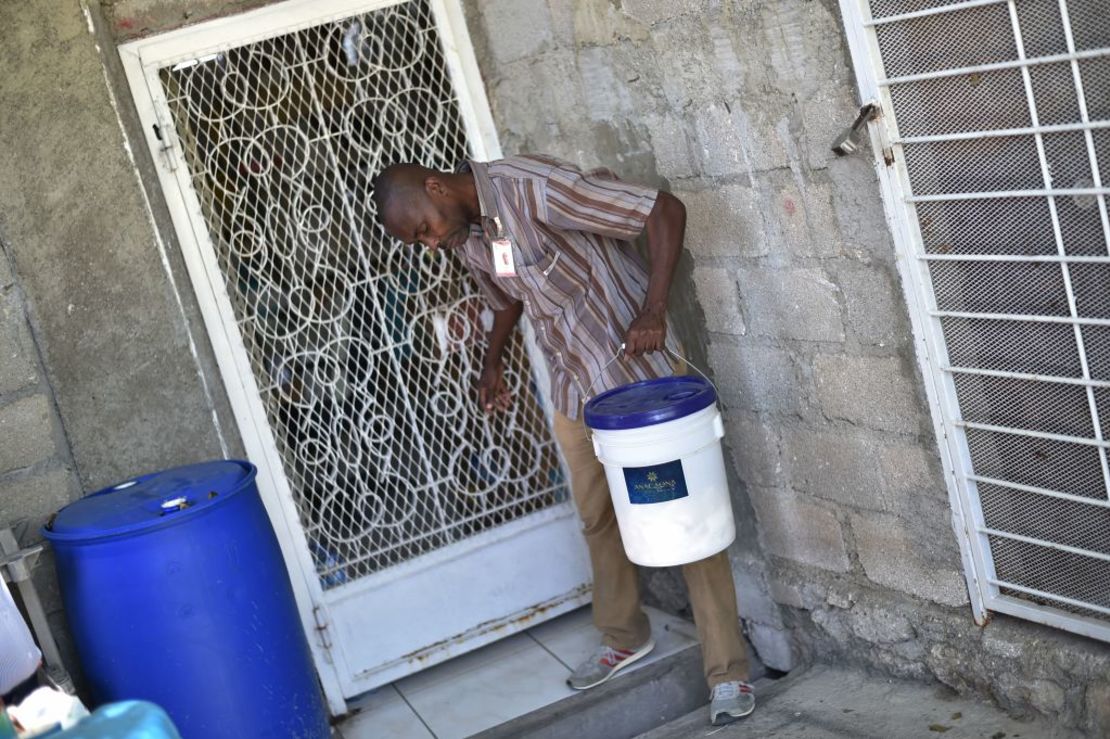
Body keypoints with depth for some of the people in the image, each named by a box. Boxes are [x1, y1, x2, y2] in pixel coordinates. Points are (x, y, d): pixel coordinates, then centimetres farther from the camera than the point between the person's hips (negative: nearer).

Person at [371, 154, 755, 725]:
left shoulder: (532, 187, -24)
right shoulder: (465, 236, 1)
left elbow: (666, 210, -25)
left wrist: (654, 308, -33)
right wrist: (492, 363, 10)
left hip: (639, 369, -8)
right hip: (573, 387, 8)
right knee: (598, 517, 18)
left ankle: (728, 670, 6)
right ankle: (624, 637, 39)